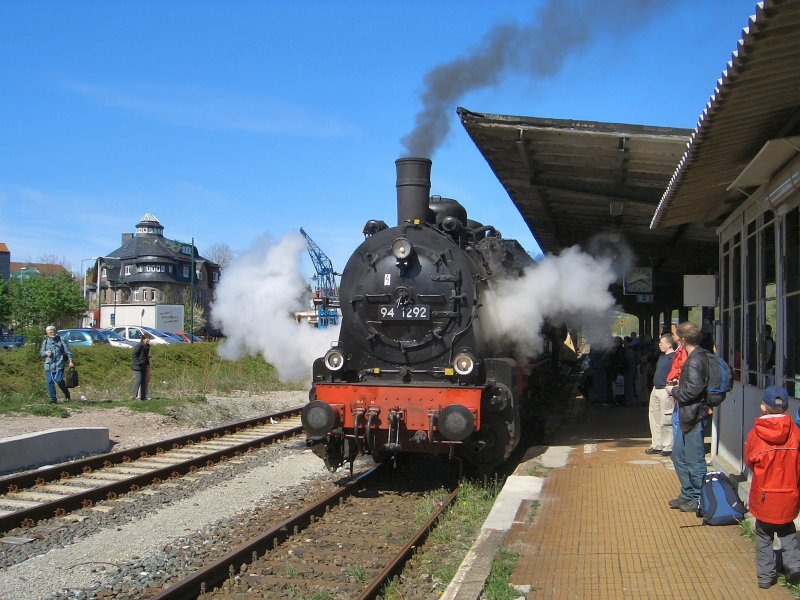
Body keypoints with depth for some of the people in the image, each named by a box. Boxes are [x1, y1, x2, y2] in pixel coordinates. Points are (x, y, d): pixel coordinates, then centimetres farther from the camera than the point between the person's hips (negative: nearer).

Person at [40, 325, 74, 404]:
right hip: (49, 365, 4)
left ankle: (67, 394, 9)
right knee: (50, 382, 0)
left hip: (59, 364, -3)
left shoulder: (61, 341, 2)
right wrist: (46, 353, -9)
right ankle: (53, 399, 10)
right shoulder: (45, 342, 10)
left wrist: (70, 361, -3)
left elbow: (68, 352, 3)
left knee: (58, 380, -16)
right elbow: (41, 352, 13)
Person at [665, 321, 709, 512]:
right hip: (685, 415, 11)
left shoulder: (695, 361, -20)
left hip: (692, 416, -11)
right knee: (679, 456, 18)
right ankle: (687, 494, 27)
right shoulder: (699, 356, 11)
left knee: (695, 460, 0)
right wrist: (678, 387, 10)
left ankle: (699, 499, 10)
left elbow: (693, 390, -25)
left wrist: (674, 391, -11)